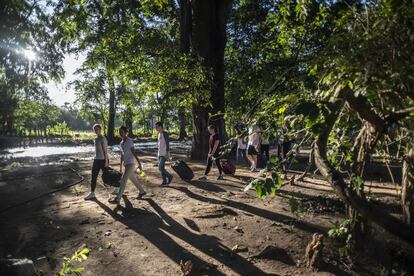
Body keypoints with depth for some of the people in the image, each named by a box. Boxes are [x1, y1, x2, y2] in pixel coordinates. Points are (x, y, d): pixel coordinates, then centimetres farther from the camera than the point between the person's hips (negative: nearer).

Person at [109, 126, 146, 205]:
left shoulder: (129, 141, -12)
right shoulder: (121, 143, 12)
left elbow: (134, 153, -16)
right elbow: (122, 156, 17)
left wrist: (139, 164, -17)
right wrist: (120, 167, 19)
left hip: (131, 164, -9)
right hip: (126, 164, 9)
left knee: (123, 180, -12)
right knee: (133, 179, 18)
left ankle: (117, 199, -11)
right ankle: (142, 192, 36)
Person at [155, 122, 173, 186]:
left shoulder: (165, 133, -13)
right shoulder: (159, 134, 14)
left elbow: (167, 144, -17)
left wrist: (167, 153, -22)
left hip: (164, 154, -9)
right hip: (160, 154, 9)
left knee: (160, 168, -12)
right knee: (161, 168, 8)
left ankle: (169, 176, 7)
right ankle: (164, 181, 15)